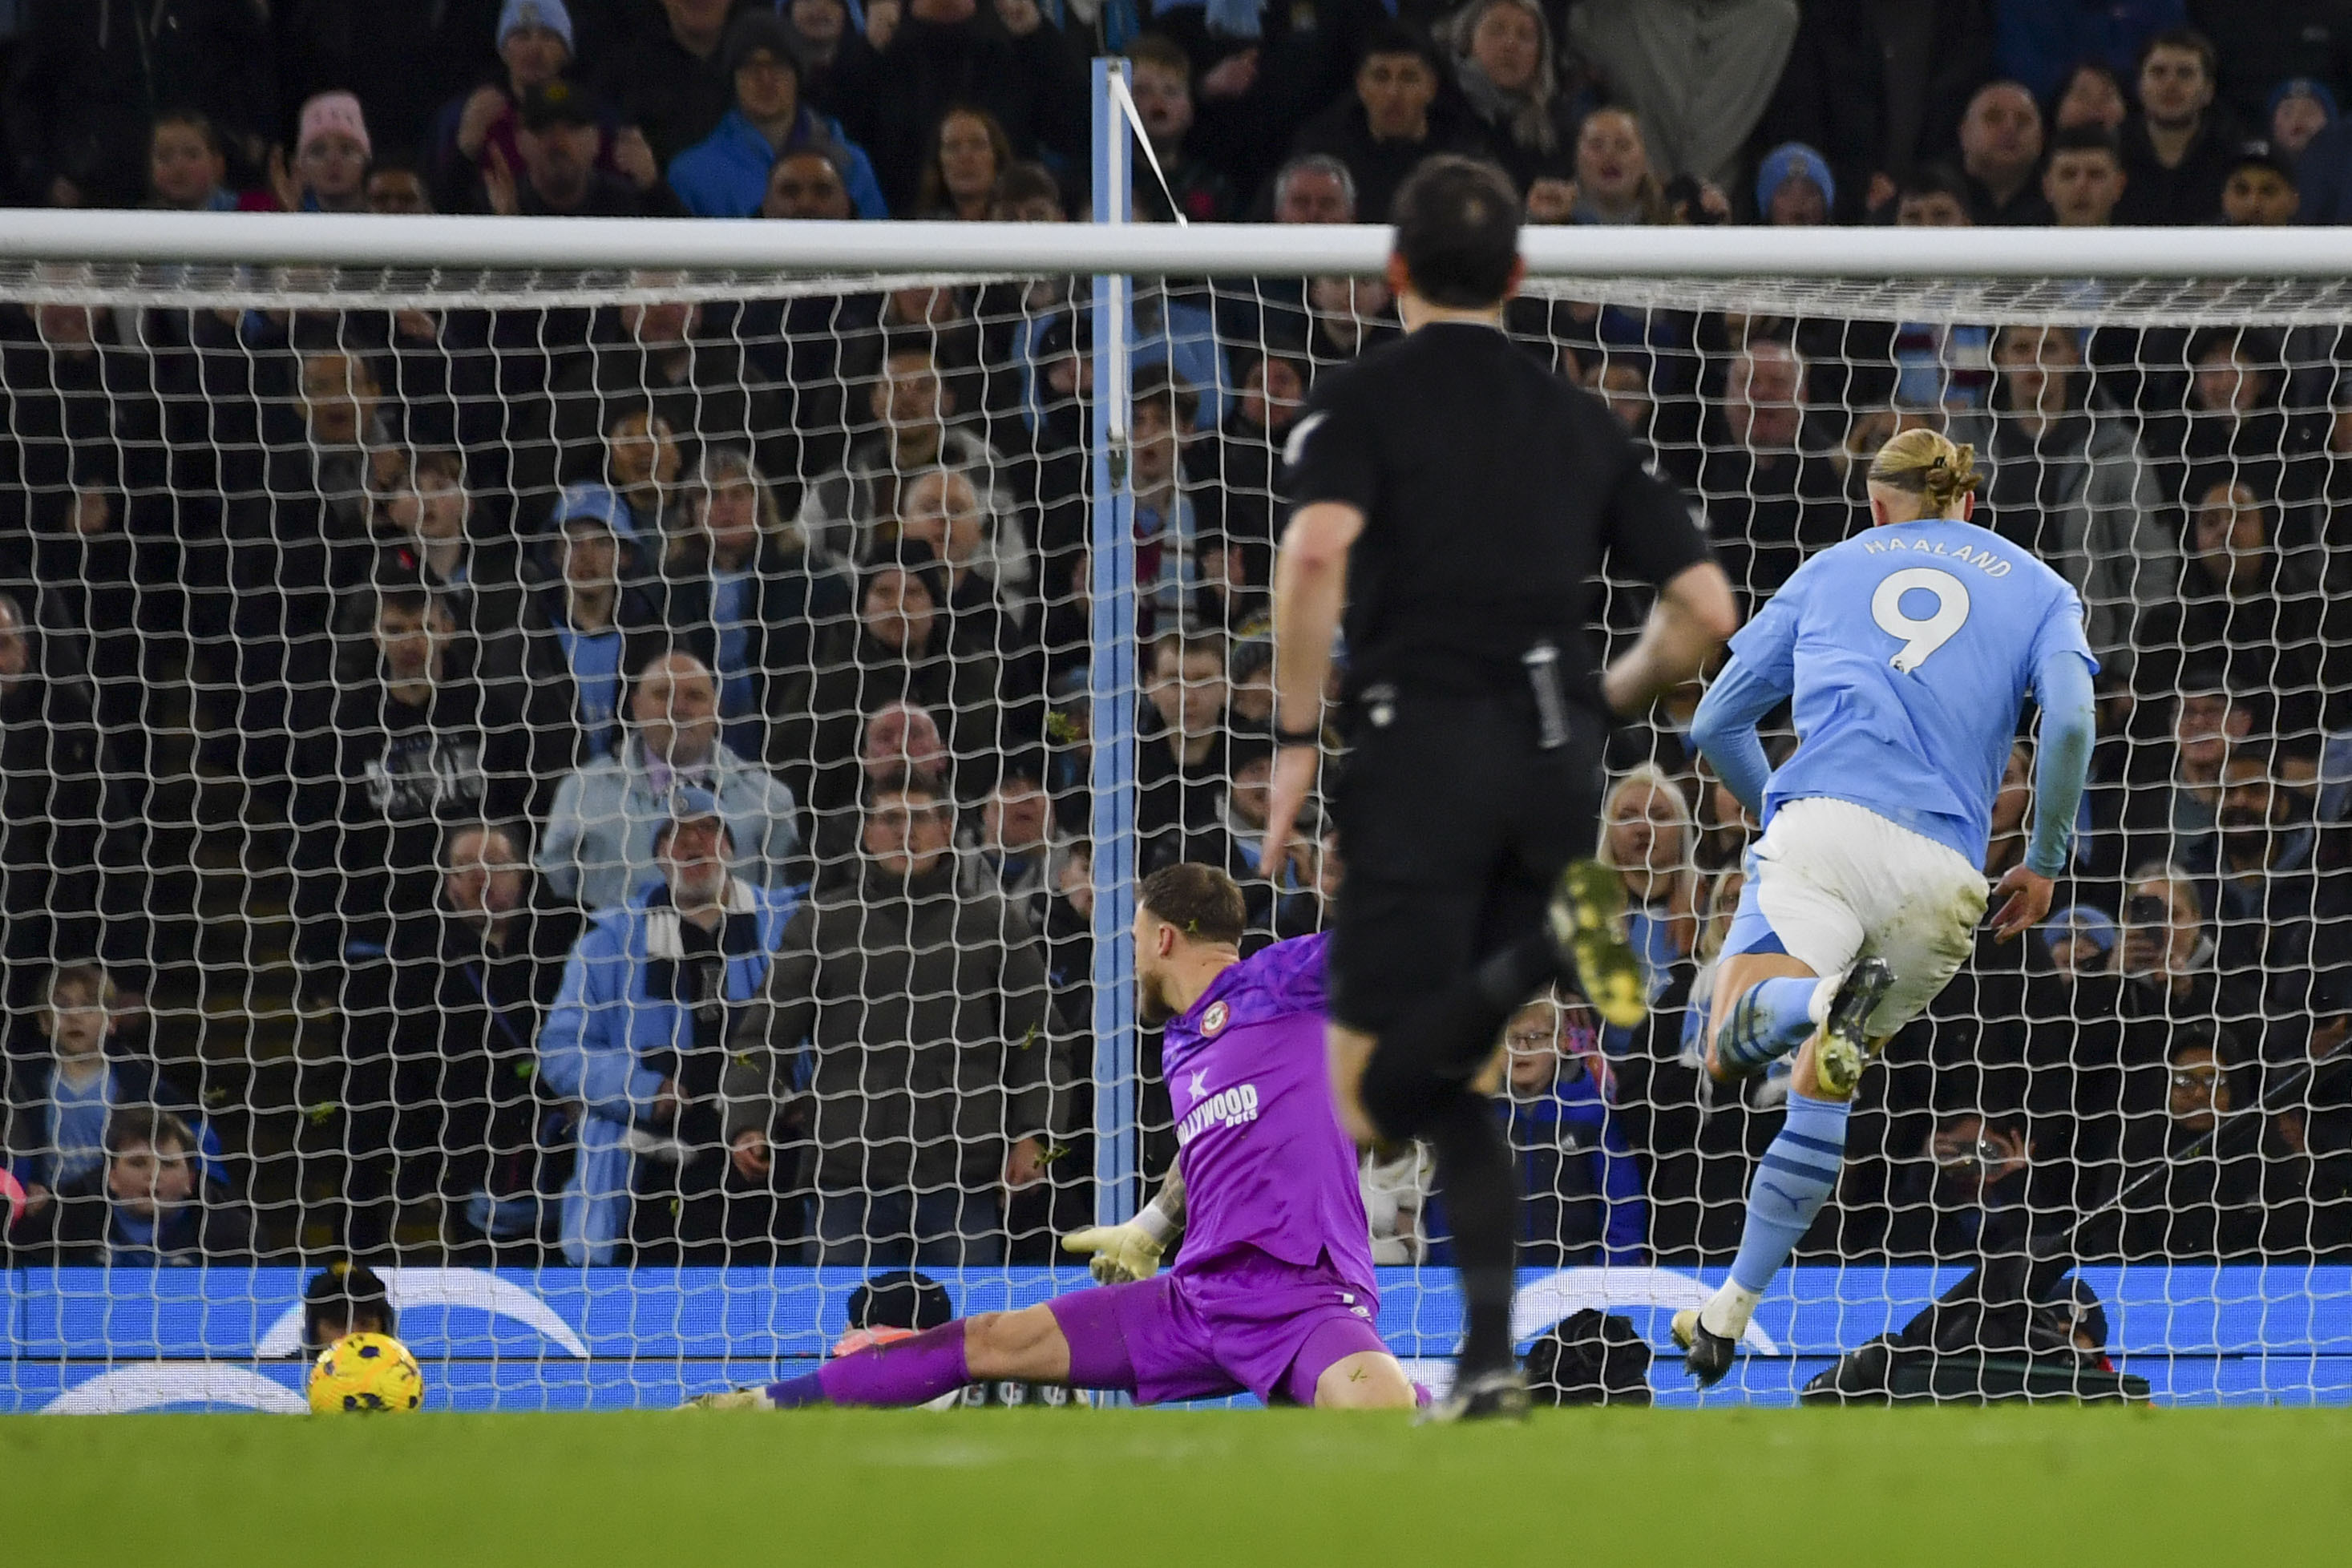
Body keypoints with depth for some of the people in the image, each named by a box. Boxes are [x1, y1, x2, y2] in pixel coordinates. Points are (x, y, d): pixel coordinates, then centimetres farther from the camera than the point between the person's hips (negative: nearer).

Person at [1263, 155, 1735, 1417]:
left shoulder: (1362, 401, 5)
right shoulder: (1579, 421, 18)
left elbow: (1316, 555, -16)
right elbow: (1706, 610, 13)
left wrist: (1296, 740, -9)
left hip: (1422, 743, -5)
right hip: (1555, 757, 5)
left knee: (1371, 1096, -7)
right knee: (1458, 1071, 16)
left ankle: (1536, 957, -33)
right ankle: (1490, 1354, 1)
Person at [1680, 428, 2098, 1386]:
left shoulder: (1834, 568, 26)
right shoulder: (2038, 589, 21)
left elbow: (1716, 724, 27)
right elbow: (2070, 721, 1)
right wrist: (2045, 863, 12)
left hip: (1820, 822, -1)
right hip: (1941, 872, 1)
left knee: (1729, 1052, -15)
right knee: (1821, 1091, 17)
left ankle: (1814, 995, -47)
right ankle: (1730, 1312, 14)